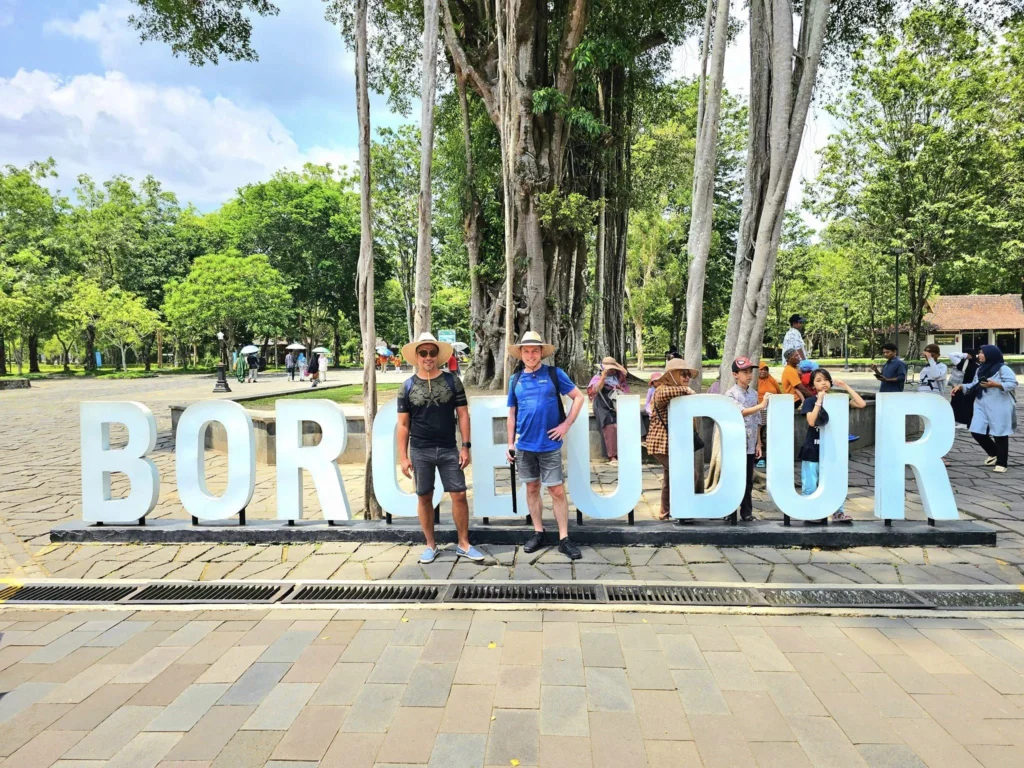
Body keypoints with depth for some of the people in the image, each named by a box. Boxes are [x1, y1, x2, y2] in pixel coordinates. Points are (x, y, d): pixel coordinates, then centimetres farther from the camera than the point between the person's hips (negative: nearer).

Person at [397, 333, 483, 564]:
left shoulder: (452, 381, 1)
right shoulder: (408, 386, 0)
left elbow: (463, 415, 2)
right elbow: (403, 424, 2)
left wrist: (466, 446, -4)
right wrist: (403, 456, -3)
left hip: (449, 449, 0)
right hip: (420, 451, 0)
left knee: (459, 495, 0)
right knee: (424, 498, 7)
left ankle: (464, 544, 13)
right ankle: (430, 545, 20)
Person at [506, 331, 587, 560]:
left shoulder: (554, 373, -3)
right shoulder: (515, 379, 6)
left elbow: (578, 397, 0)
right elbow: (512, 414, 11)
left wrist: (566, 424, -8)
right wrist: (510, 443, 8)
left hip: (549, 444, -3)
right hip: (524, 445, 3)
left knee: (557, 491, 0)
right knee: (532, 489, 12)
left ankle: (564, 539, 8)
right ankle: (538, 533, 25)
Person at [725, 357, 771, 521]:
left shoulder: (754, 394, 11)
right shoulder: (731, 394, -6)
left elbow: (757, 421, 13)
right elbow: (741, 412, -22)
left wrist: (758, 443, 10)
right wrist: (761, 406, -32)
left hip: (750, 444, 5)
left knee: (748, 479, 10)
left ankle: (747, 511, 19)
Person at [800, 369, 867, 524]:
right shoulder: (810, 401, -6)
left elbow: (861, 404, -8)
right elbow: (811, 421, -21)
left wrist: (846, 387, -9)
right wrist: (819, 400, -20)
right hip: (812, 449, -3)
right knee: (810, 484, 3)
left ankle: (838, 512, 22)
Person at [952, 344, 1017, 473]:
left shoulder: (1002, 368, -8)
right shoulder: (980, 369, 15)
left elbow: (1013, 384, -14)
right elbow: (974, 385, 18)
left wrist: (996, 385, -25)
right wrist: (961, 386, 5)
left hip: (999, 407, -7)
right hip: (982, 406, 7)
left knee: (999, 434, 0)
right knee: (977, 432, 4)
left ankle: (1001, 463, 11)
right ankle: (994, 453, 28)